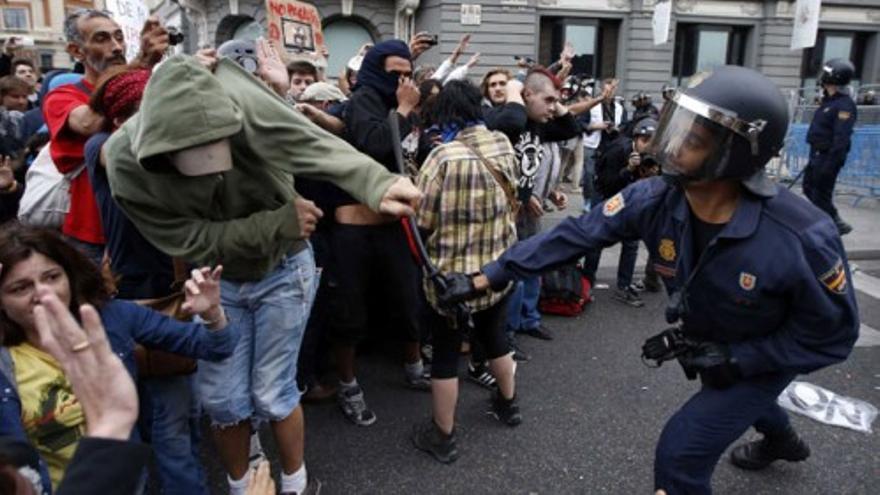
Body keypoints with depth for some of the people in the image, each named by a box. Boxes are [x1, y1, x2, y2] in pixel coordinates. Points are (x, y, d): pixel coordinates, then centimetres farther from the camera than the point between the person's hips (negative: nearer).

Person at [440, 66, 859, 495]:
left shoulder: (801, 237, -40)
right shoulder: (655, 200, -30)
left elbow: (832, 335, -26)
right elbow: (572, 235, -26)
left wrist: (732, 359, -31)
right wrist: (484, 279, -27)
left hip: (764, 358, -5)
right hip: (705, 342, 5)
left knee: (681, 451, -11)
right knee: (728, 399, 35)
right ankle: (782, 441, 72)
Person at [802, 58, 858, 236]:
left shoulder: (844, 105, -18)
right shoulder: (828, 100, 13)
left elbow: (841, 138, -24)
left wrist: (830, 164, -28)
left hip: (828, 156, -10)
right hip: (817, 154, 10)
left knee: (821, 194, -4)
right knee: (809, 188, 16)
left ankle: (836, 226, 10)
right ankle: (836, 223, 26)